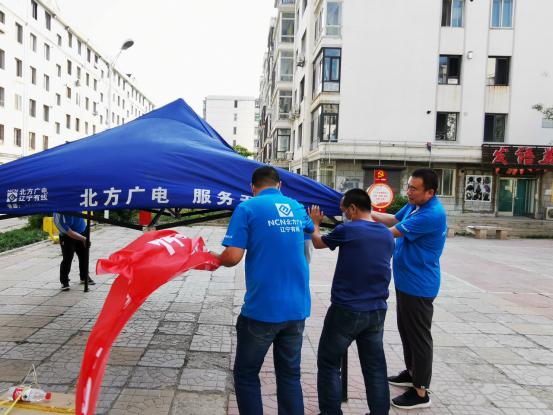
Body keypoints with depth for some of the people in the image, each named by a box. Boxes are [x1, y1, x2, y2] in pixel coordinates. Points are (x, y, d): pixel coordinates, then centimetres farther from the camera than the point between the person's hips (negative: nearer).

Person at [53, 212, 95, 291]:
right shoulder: (58, 217, -28)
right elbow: (70, 233, -28)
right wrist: (83, 239, -34)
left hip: (82, 232, 5)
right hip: (67, 237, -5)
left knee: (84, 256, 12)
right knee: (67, 259, -6)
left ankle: (84, 277, 30)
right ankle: (64, 281, 10)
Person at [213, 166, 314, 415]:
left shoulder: (247, 208, -6)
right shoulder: (297, 208, 11)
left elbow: (232, 257, -13)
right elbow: (312, 231, 33)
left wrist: (216, 259, 7)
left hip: (262, 308, -5)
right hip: (297, 308, 5)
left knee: (246, 376, 12)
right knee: (290, 376, 17)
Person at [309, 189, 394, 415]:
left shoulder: (347, 230, -12)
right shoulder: (387, 235, 4)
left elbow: (318, 243, 5)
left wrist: (314, 223, 25)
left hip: (346, 310, -5)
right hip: (377, 310, 6)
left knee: (329, 363, 10)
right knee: (375, 366, 14)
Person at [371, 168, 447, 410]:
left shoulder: (432, 214, -26)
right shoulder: (414, 205, 5)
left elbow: (393, 232, -24)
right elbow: (394, 220, 16)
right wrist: (368, 212, 0)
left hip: (418, 286, -10)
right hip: (406, 281, 10)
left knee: (419, 336, 1)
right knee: (406, 330, 22)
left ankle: (420, 393, 13)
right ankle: (412, 372, 40)